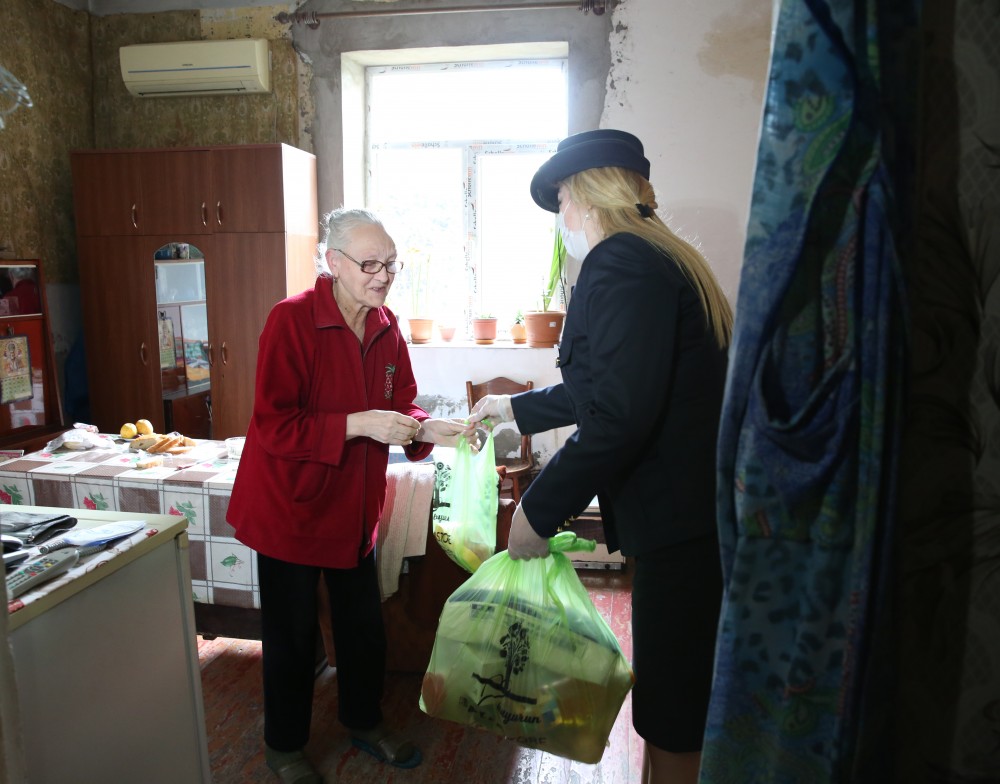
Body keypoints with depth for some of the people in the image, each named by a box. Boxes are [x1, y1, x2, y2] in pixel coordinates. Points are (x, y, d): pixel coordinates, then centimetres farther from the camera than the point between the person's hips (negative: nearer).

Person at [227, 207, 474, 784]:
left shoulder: (386, 327, -1)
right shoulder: (292, 320, -20)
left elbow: (400, 409, 6)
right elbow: (274, 427, -24)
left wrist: (434, 431, -14)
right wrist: (358, 424, -31)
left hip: (354, 505, 6)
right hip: (290, 505, -5)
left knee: (364, 623, 17)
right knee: (293, 633, 11)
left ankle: (364, 720, 43)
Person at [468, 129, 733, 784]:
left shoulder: (619, 263, -15)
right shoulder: (663, 256, 16)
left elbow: (619, 414, -27)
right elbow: (604, 385, 26)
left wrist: (538, 511, -16)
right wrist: (516, 407, 37)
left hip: (685, 527, -10)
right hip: (696, 517, 10)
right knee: (672, 711, 23)